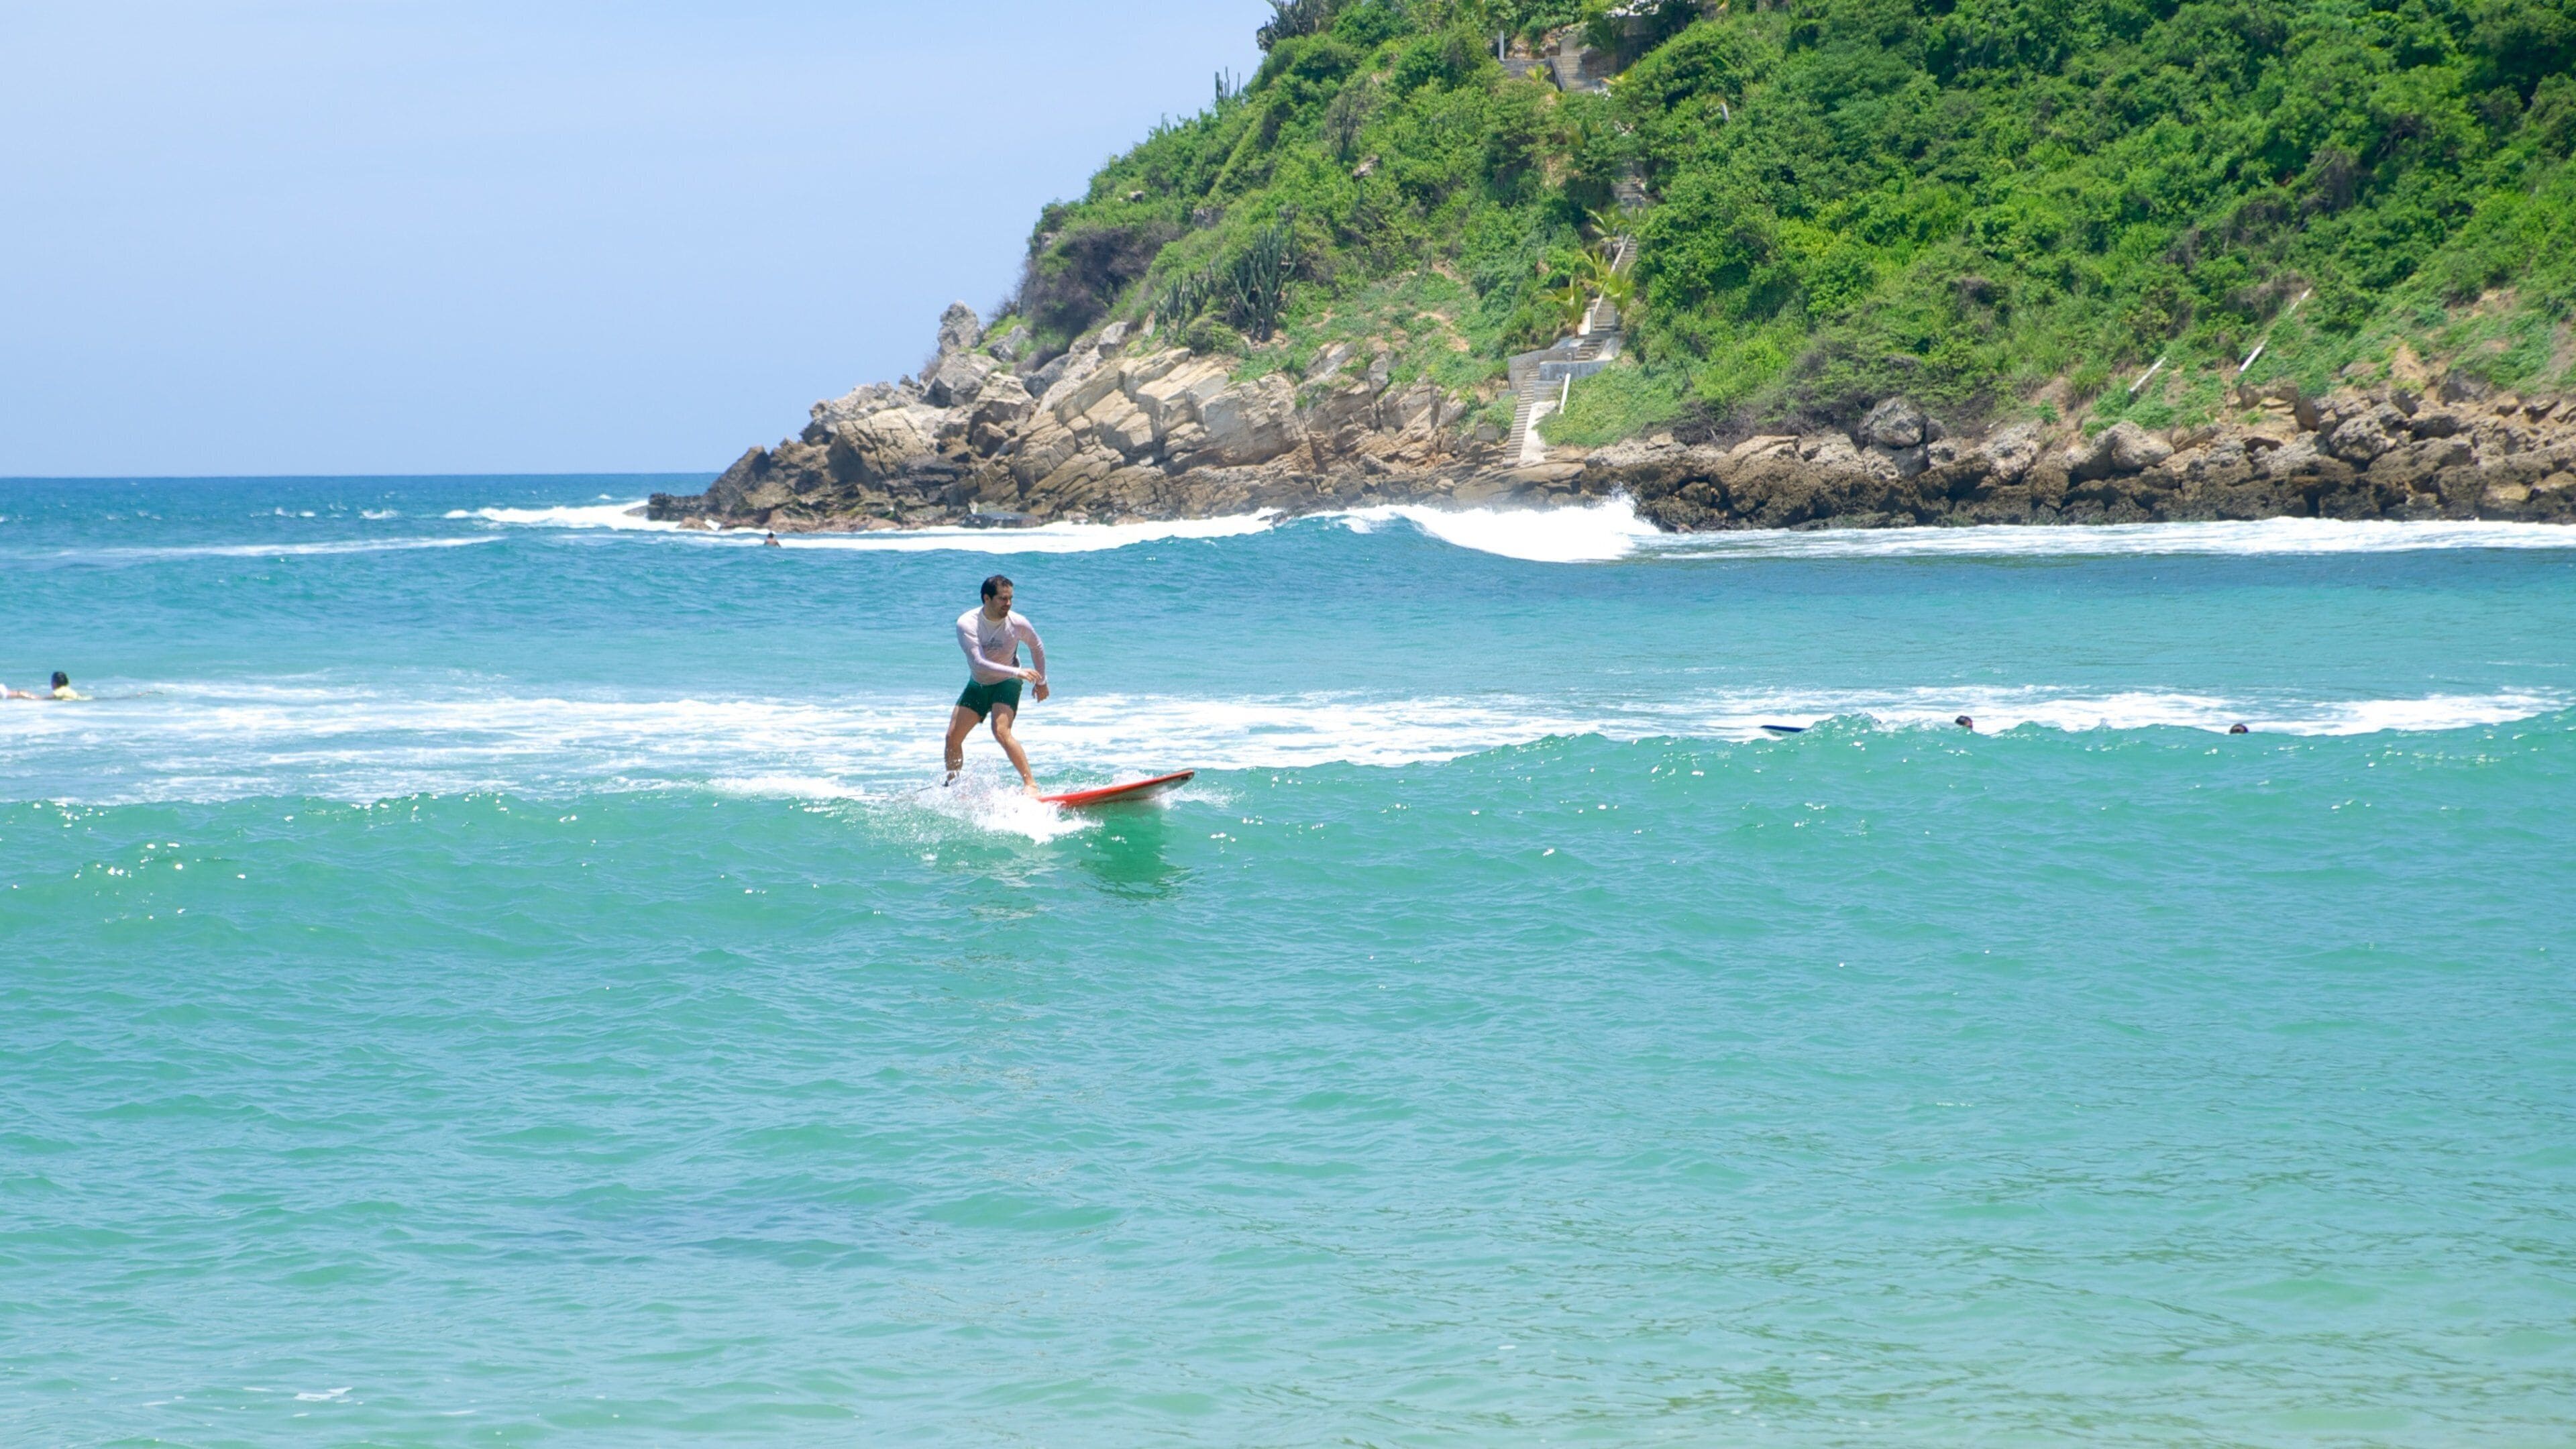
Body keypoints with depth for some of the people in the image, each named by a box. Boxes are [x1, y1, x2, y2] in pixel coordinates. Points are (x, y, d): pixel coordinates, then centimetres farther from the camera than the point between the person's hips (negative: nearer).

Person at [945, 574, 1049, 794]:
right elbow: (978, 662, -35)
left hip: (1006, 684, -2)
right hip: (977, 685, 2)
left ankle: (1030, 784, -24)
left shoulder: (1018, 623, -19)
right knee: (953, 737, 0)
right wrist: (1017, 672, -43)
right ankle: (950, 784, 22)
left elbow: (1037, 648, 3)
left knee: (1001, 732, -25)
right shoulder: (967, 624, -24)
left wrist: (1041, 681, 12)